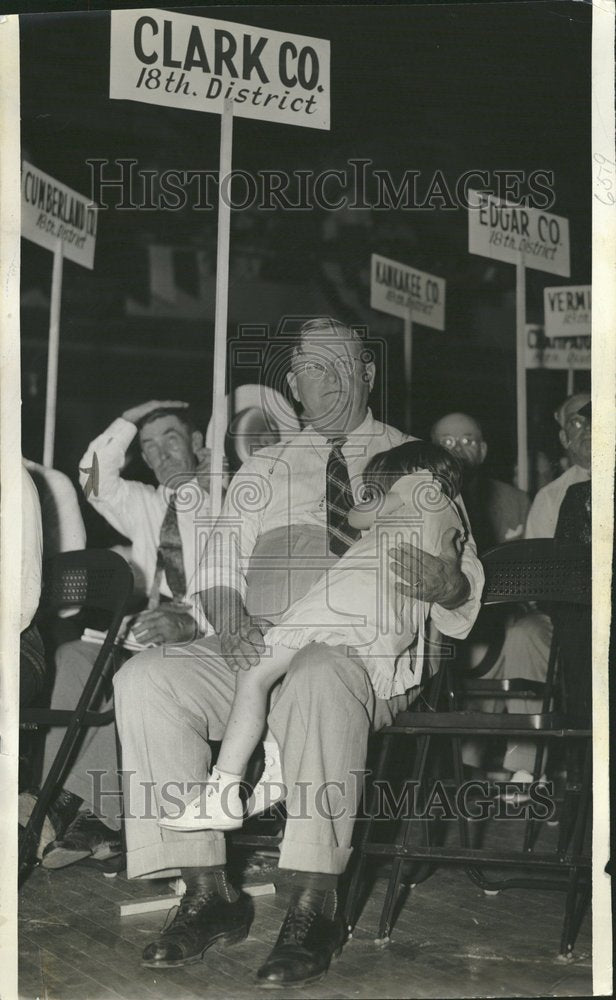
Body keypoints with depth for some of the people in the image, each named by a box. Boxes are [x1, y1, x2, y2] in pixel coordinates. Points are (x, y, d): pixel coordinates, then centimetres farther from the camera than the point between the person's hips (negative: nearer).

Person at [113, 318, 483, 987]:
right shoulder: (260, 473, 24)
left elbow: (468, 576, 8)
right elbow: (219, 568, 16)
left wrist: (447, 584, -19)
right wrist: (231, 618, -8)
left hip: (367, 650, -4)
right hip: (254, 646, 4)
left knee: (319, 677, -41)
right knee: (145, 680, -24)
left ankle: (313, 909, -37)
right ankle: (207, 891, -21)